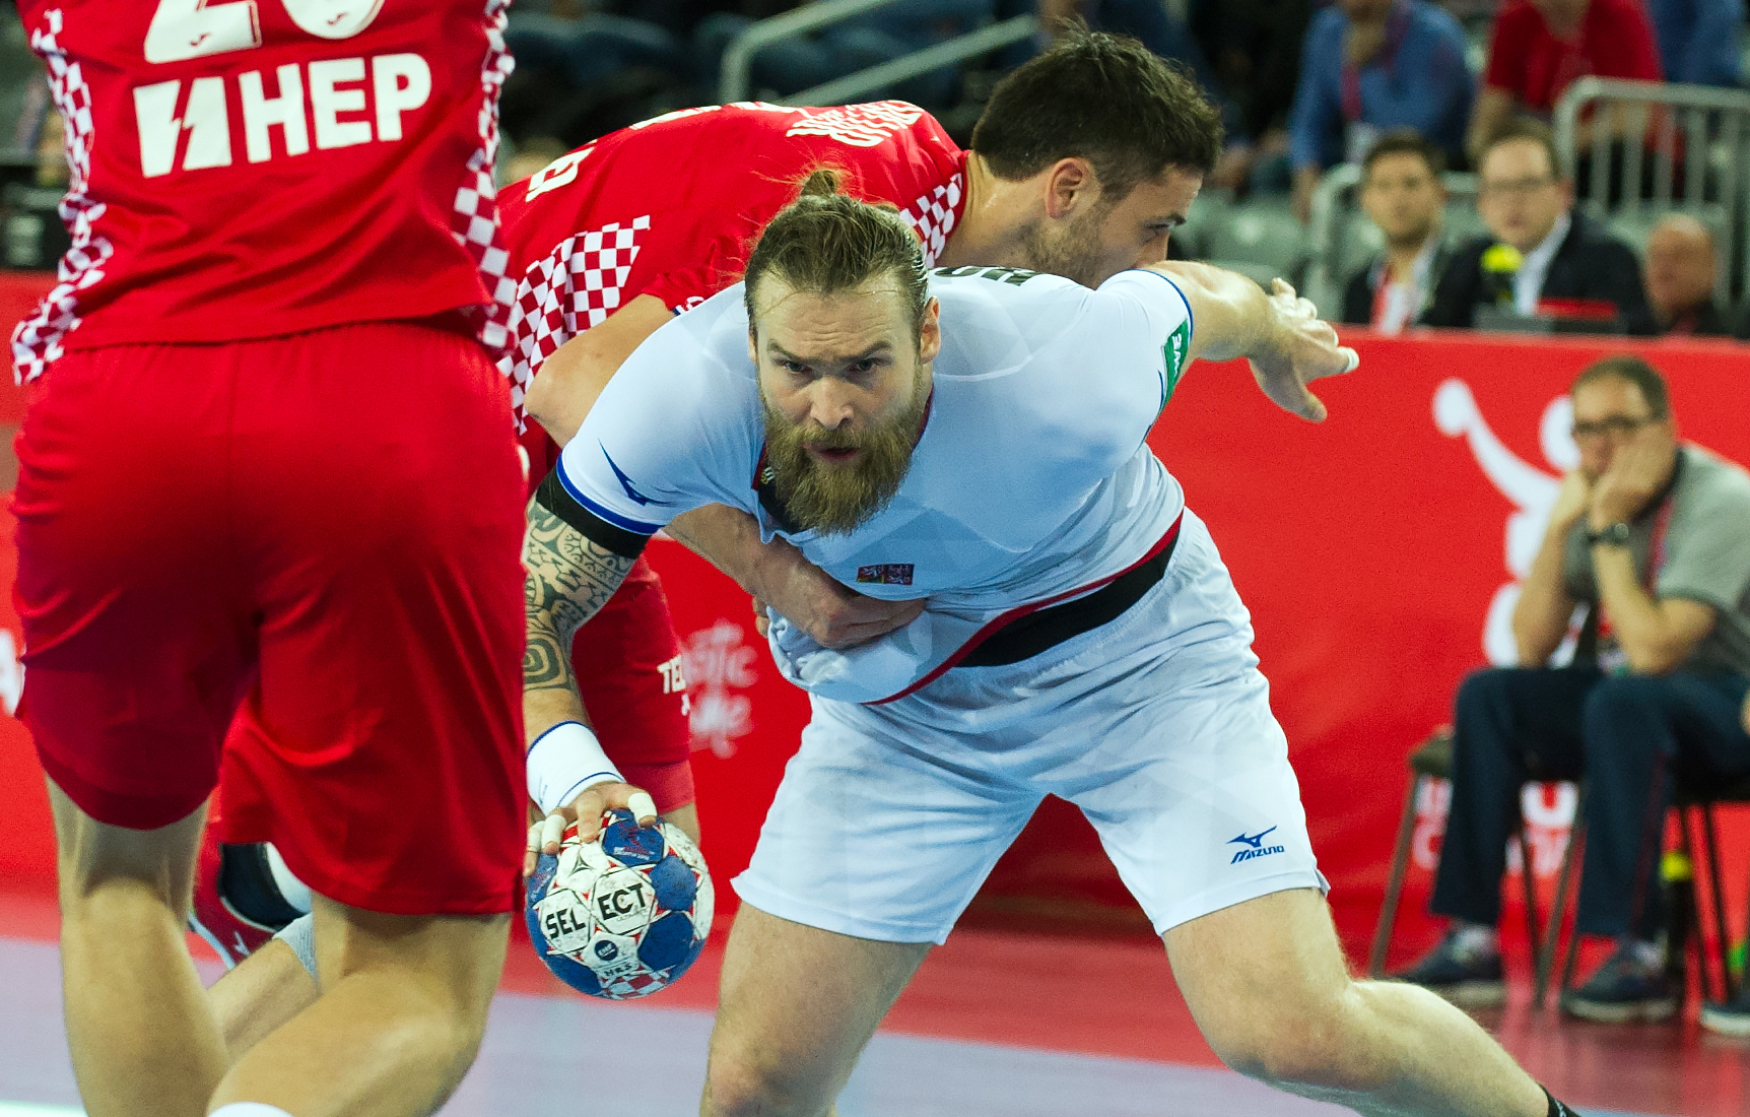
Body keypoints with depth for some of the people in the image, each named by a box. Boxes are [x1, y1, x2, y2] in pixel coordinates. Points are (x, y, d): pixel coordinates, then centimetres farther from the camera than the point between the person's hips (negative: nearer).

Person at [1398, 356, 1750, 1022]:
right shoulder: (1597, 495, 1)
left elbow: (1652, 651, -29)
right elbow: (1532, 648, -4)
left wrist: (1610, 530, -25)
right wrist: (1561, 526, -14)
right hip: (1627, 695, 7)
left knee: (1622, 703, -36)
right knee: (1488, 695, -11)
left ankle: (1639, 957, -33)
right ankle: (1473, 943, -15)